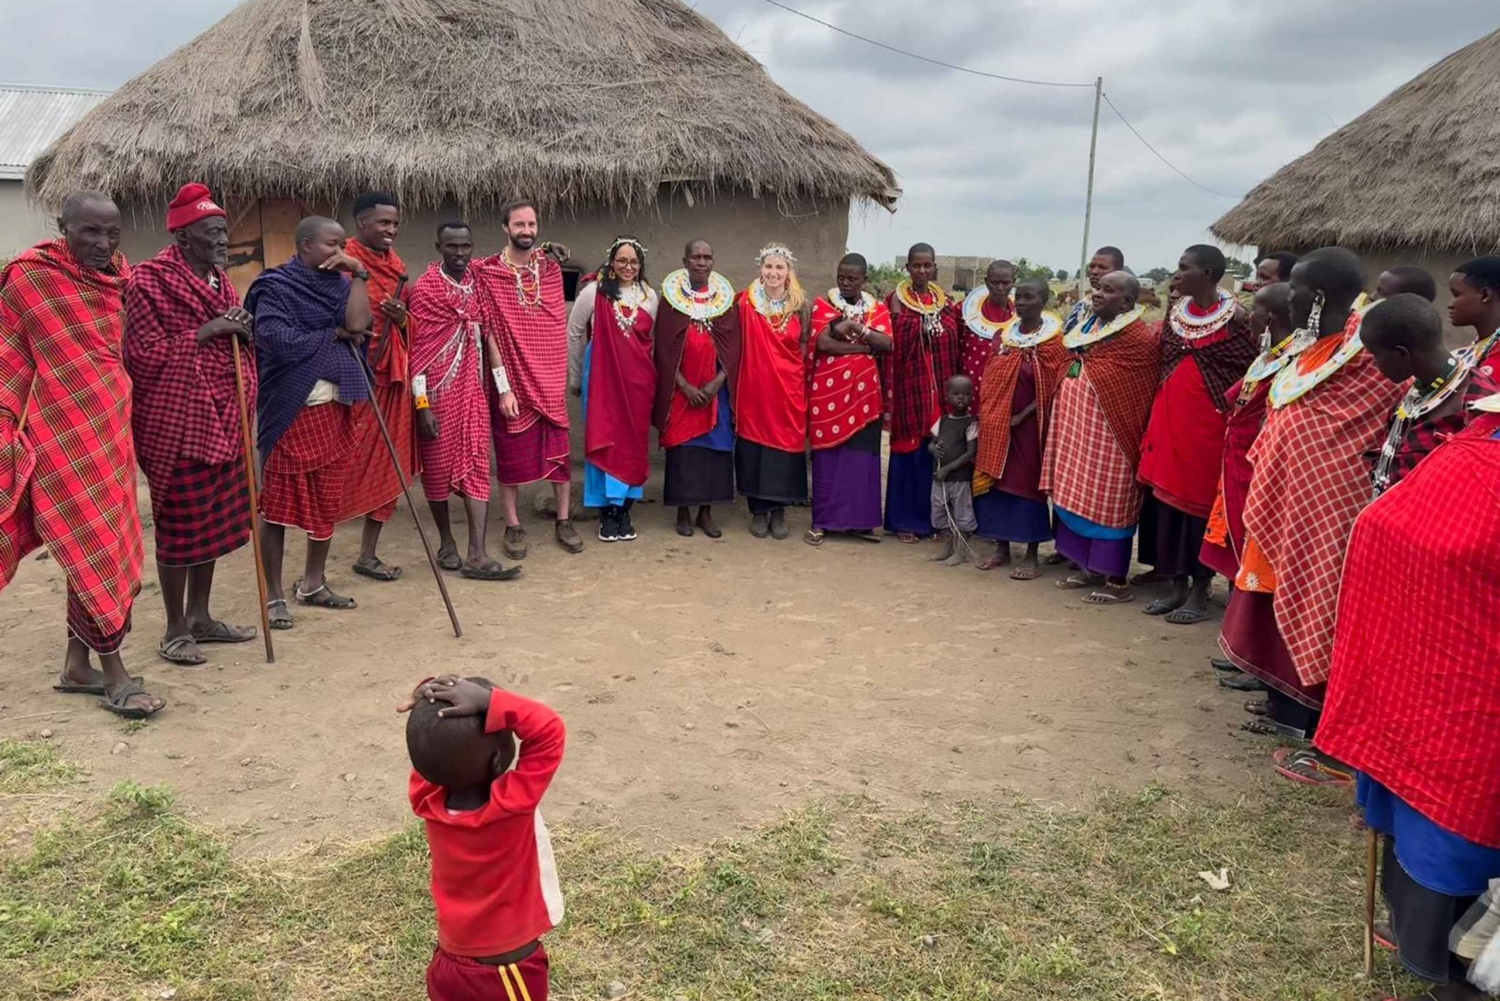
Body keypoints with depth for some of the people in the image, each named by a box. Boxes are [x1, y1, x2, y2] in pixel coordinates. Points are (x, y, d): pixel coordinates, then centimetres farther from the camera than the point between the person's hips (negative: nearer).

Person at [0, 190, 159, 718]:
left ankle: (76, 665, 23)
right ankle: (114, 674, 5)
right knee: (95, 549, -4)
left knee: (90, 548, 12)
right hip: (62, 436, -6)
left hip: (111, 431, 6)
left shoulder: (119, 277, 8)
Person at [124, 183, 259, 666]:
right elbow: (143, 356, -15)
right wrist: (204, 333, -19)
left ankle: (200, 616, 25)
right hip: (176, 421, -8)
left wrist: (243, 331, 1)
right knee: (180, 523, -1)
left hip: (221, 418, 8)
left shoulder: (219, 280, 14)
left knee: (215, 519, 12)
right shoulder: (150, 281, -11)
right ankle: (175, 629, 11)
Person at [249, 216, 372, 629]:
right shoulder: (276, 286, -4)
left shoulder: (339, 282, 13)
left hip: (337, 407, 6)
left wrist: (358, 274, -5)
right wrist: (333, 334, -8)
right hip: (291, 409, -6)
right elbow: (279, 340, -18)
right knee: (278, 502, -2)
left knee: (328, 500, 12)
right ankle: (274, 595, 8)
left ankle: (313, 582, 27)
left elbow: (357, 323, -6)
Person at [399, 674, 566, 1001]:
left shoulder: (426, 799, -16)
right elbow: (551, 731, -34)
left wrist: (429, 700, -23)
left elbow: (428, 744, -2)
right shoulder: (511, 807, -31)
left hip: (449, 962, 5)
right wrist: (488, 701, -40)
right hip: (505, 970, -5)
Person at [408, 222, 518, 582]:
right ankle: (447, 543, 23)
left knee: (477, 468, -3)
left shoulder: (478, 286, 8)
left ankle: (477, 555, -5)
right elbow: (416, 350, -9)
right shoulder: (424, 290, -6)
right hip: (438, 393, -4)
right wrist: (422, 404, -14)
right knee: (438, 467, 7)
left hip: (473, 392, 4)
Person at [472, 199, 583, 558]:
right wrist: (503, 387, -15)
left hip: (551, 378, 3)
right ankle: (513, 526, 15)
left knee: (560, 451, 6)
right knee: (511, 454, 4)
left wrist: (564, 375, 6)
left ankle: (564, 522, 19)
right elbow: (490, 333, -10)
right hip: (512, 380, -3)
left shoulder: (551, 268, 7)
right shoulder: (487, 273, -6)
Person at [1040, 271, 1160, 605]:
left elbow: (1143, 392, -16)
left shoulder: (1139, 338, -15)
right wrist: (1064, 419, 16)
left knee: (1108, 501, -3)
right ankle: (1092, 567, 25)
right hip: (1078, 427, 9)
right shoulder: (1089, 326, 11)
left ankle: (1117, 580, 6)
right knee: (1081, 497, 13)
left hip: (1108, 432, -9)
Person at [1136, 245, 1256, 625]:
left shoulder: (1235, 318, -8)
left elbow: (1249, 373, -5)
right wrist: (1155, 419, 11)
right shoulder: (1174, 314, 9)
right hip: (1168, 418, 6)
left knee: (1202, 502, 1)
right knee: (1166, 499, 8)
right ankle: (1177, 585, 19)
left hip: (1208, 422, -6)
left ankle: (1200, 591, 12)